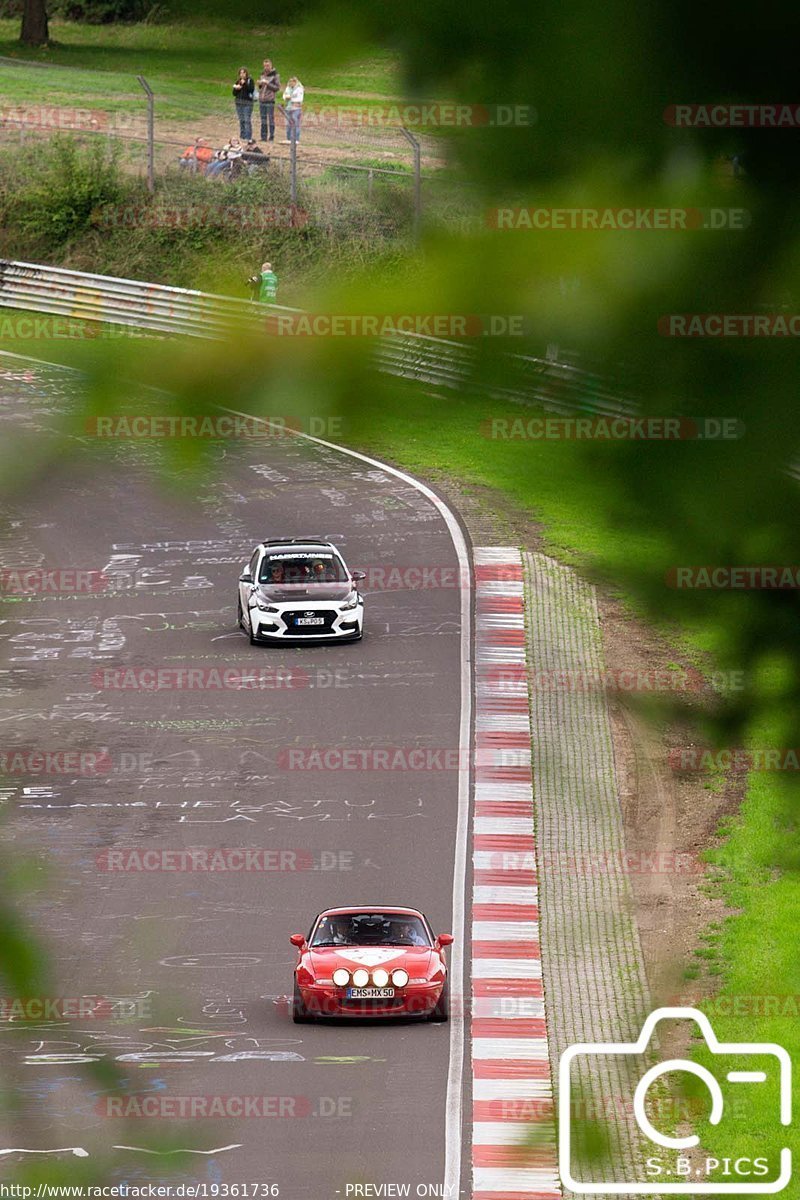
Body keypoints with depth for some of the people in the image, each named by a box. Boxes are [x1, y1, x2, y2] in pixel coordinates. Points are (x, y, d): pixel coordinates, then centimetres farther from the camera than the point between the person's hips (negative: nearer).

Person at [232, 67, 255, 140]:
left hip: (247, 102, -6)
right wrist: (236, 88, -6)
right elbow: (234, 93, 14)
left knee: (247, 120, -10)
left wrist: (244, 84, -18)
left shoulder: (250, 80, -1)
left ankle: (248, 137, -10)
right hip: (239, 103, 6)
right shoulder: (238, 81, 13)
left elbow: (251, 89, -14)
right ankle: (242, 136, 13)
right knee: (241, 120, 8)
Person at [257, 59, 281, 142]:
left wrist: (268, 83, -17)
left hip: (270, 100, -6)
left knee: (271, 118, -5)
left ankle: (271, 137, -3)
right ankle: (263, 137, 10)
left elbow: (277, 88, -7)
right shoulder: (262, 74, 15)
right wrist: (260, 84, 0)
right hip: (262, 100, 6)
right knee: (263, 119, 7)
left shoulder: (275, 75, -3)